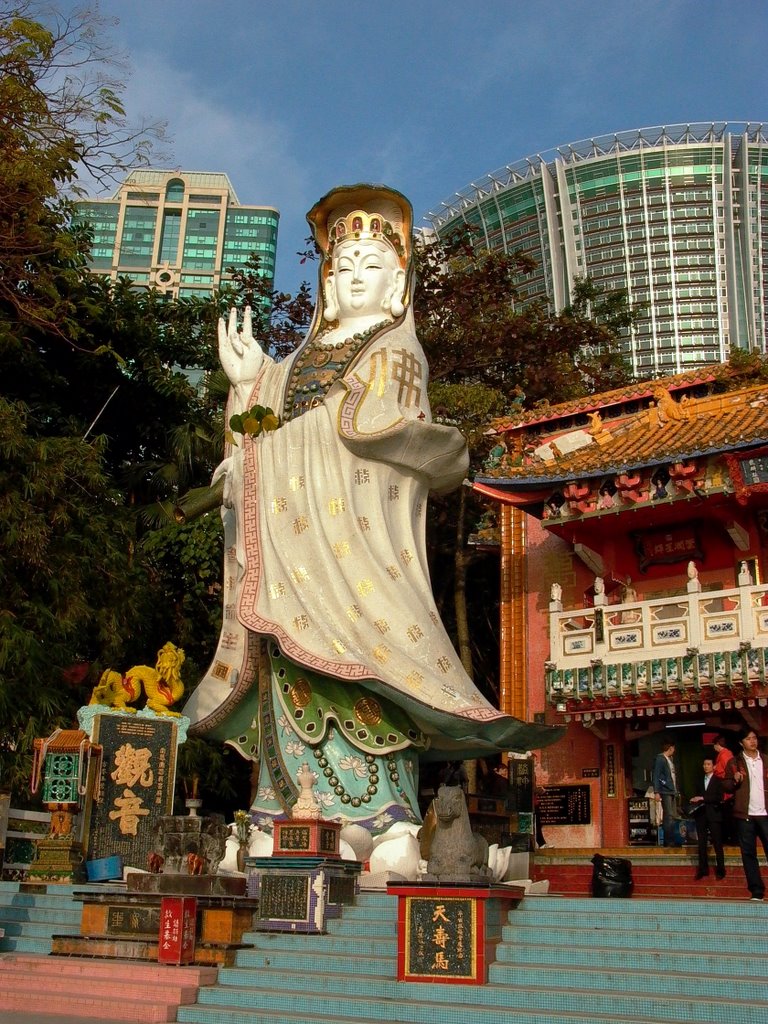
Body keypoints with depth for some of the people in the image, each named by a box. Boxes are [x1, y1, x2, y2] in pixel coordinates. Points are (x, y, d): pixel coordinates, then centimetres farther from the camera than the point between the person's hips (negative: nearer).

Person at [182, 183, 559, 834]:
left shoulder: (397, 350, 6)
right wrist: (250, 383, 5)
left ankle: (379, 817, -12)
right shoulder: (306, 354, 25)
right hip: (295, 531, 6)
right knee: (294, 659, -1)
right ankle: (286, 817, 1)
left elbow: (367, 423, -11)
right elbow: (267, 433, 19)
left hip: (357, 531, -6)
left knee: (348, 651, -14)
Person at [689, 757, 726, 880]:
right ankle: (703, 869, 9)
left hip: (714, 814, -5)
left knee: (717, 843, -4)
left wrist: (703, 798, -14)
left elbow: (720, 797, -9)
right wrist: (694, 800, 2)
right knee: (701, 843, 4)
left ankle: (720, 869, 2)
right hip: (701, 814, 5)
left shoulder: (718, 781, 2)